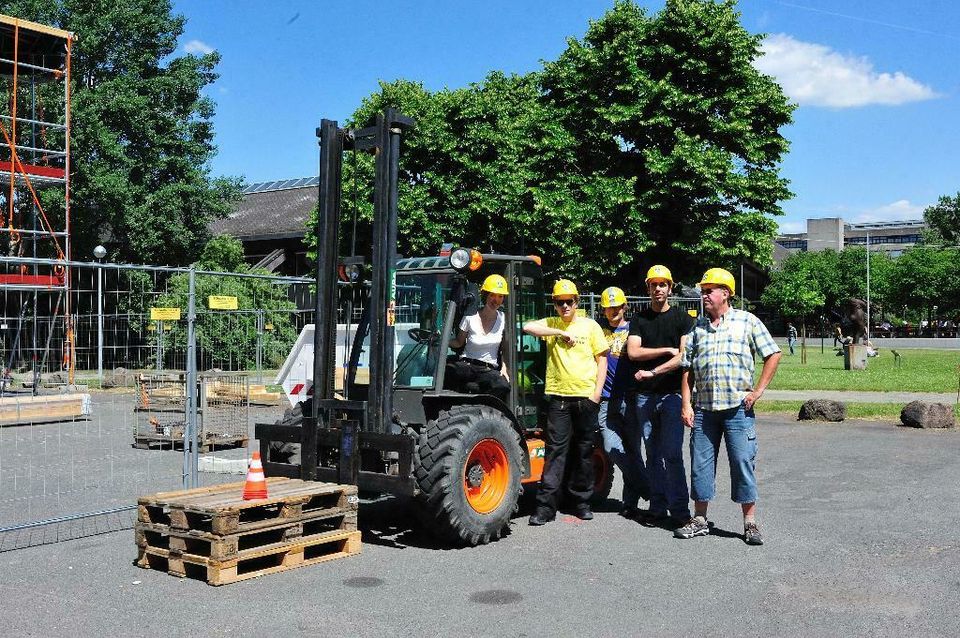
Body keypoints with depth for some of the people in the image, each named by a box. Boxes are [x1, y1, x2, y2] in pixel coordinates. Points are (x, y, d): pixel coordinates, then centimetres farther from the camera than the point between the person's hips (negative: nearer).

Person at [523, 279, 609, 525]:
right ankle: (546, 505, -2)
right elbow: (528, 327, -11)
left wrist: (597, 391, -2)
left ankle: (582, 501, 20)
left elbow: (602, 359, 7)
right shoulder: (551, 324, 8)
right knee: (555, 449, -3)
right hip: (558, 396, 0)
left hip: (586, 396, 1)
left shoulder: (590, 326, 7)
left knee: (584, 450, 8)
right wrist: (561, 332, -13)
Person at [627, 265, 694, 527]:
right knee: (653, 455, 7)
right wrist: (667, 350, -6)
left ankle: (679, 510, -3)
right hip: (645, 395, 3)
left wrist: (652, 372, -13)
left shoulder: (683, 318, 4)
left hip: (672, 394, -3)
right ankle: (657, 507, 12)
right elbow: (633, 352, -2)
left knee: (672, 454, -8)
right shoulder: (639, 319, 12)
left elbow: (684, 357, -8)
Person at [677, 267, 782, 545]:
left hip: (738, 408, -3)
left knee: (743, 463, -1)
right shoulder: (697, 327, 11)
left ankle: (750, 523, 9)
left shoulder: (747, 321, 1)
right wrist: (686, 404, 3)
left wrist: (757, 391, -5)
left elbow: (773, 355, 1)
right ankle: (700, 520, 19)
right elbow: (687, 369, 11)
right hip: (704, 408, 4)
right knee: (700, 463, 8)